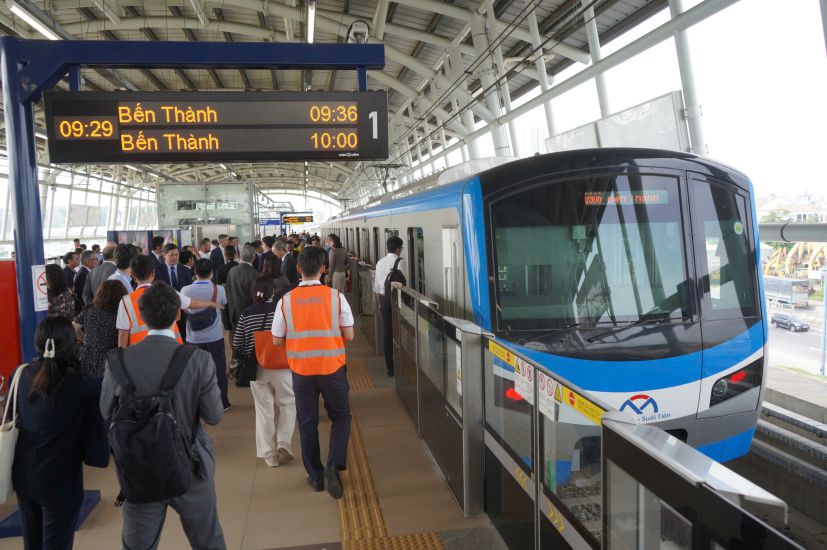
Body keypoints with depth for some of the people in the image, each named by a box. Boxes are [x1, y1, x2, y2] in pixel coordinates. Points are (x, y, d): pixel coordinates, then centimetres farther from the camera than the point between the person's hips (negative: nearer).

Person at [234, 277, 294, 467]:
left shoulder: (246, 315, -3)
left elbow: (237, 347, 0)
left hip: (256, 369, 2)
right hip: (282, 367, -2)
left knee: (263, 409, 11)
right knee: (287, 404, 16)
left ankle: (269, 453, 14)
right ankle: (283, 443, 2)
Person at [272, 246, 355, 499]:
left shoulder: (286, 300, -5)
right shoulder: (335, 296, -9)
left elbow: (277, 340, 0)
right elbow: (349, 335, -5)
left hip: (301, 368, 1)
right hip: (332, 367, -1)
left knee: (307, 422, 14)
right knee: (340, 416, 16)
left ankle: (315, 476, 23)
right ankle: (334, 464, -3)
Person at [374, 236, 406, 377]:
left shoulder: (380, 262, 10)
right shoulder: (400, 262, -10)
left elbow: (376, 286, 12)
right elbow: (401, 283, -14)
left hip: (383, 298, 6)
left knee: (387, 332, 9)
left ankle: (389, 366, 16)